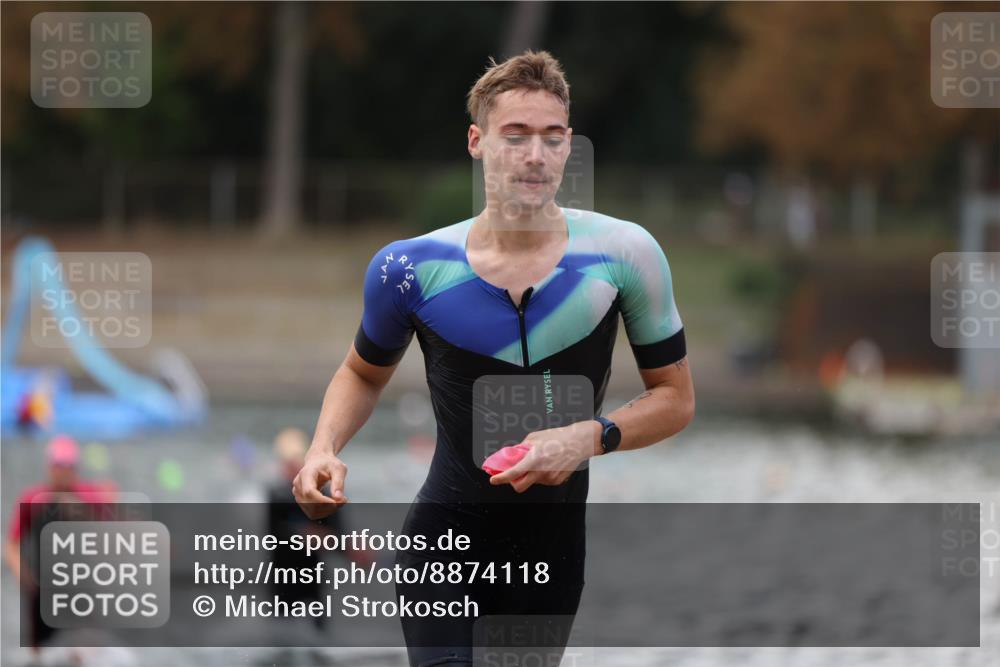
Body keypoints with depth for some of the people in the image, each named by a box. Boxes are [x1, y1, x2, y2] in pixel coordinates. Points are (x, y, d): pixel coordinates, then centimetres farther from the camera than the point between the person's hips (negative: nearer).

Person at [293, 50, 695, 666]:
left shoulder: (624, 253, -8)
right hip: (443, 541, -1)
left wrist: (591, 437, -17)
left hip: (554, 550, 1)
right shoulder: (412, 268, -6)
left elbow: (675, 397, 1)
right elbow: (364, 372, 14)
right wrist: (324, 449, -6)